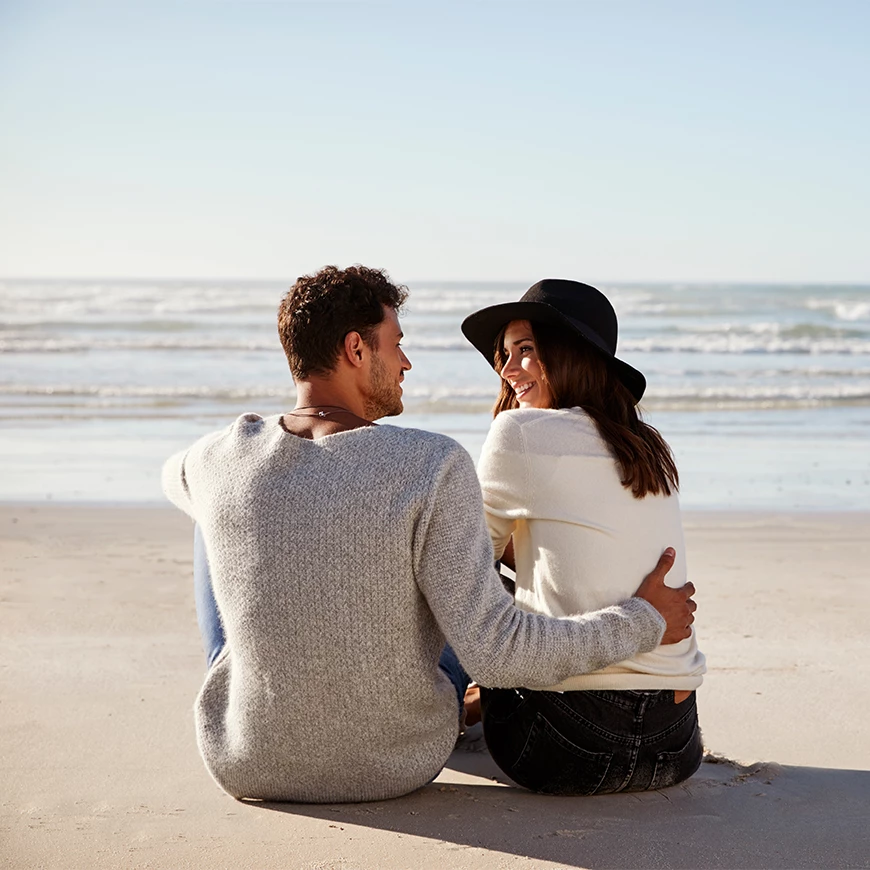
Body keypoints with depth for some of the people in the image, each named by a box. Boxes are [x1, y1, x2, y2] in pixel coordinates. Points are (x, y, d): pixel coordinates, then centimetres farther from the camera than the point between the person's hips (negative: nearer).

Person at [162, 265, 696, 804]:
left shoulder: (220, 458, -12)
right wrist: (645, 620, -12)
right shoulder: (435, 467, -23)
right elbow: (493, 652, -25)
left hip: (245, 764, 2)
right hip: (398, 769, -1)